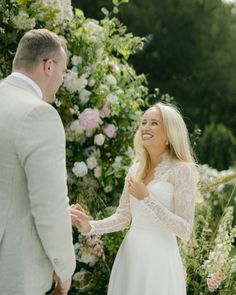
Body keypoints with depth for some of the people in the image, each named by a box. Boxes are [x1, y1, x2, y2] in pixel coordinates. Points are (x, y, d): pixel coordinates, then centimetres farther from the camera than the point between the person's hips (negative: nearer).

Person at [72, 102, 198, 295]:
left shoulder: (182, 170, -10)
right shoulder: (136, 169, 9)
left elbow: (185, 230, -15)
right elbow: (123, 216, 11)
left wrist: (146, 198, -19)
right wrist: (89, 227, -6)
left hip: (159, 257, -6)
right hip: (129, 255, 6)